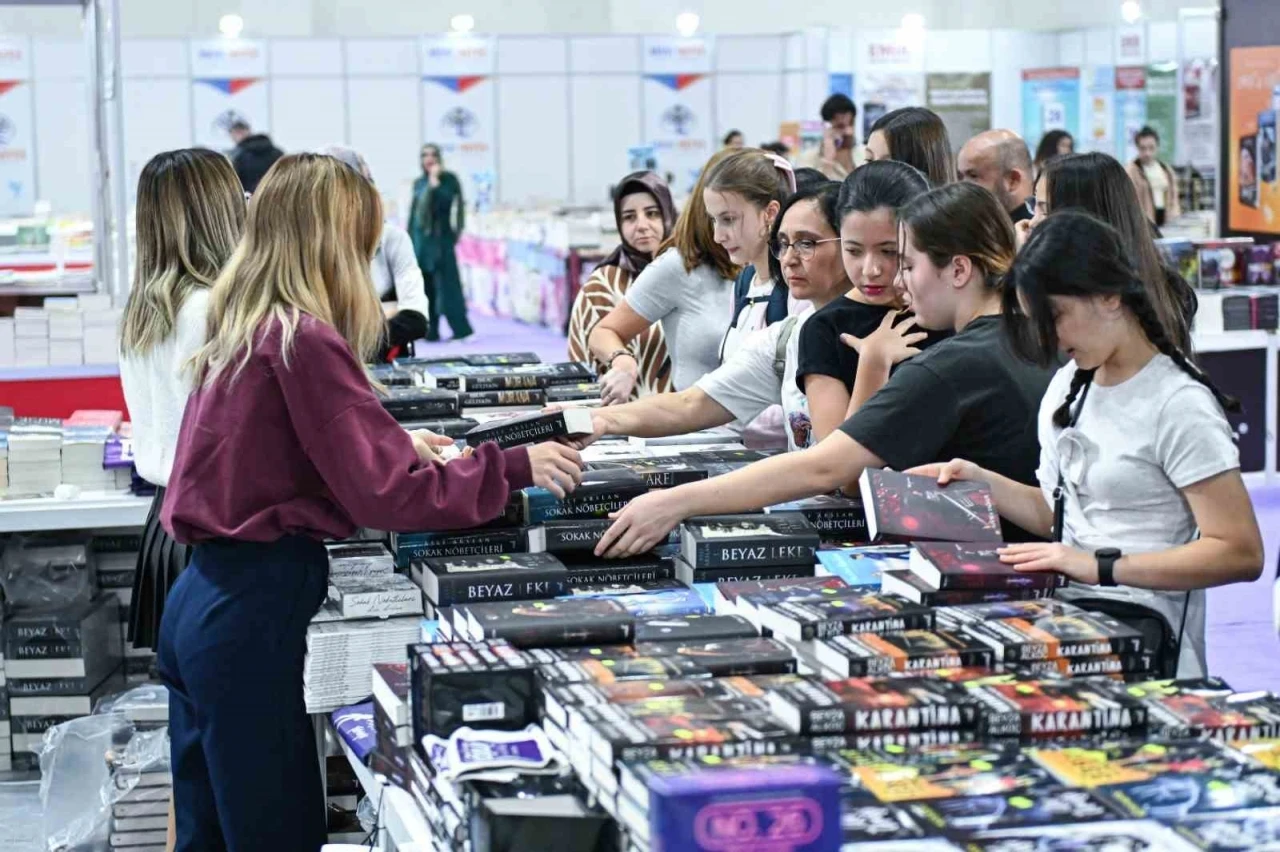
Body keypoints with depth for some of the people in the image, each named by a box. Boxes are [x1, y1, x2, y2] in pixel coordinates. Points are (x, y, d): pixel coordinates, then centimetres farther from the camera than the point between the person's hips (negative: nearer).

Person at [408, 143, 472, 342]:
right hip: (420, 238, 6)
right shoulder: (419, 183, 14)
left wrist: (434, 180, -16)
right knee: (425, 286, 4)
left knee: (446, 283, -8)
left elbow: (446, 202, -18)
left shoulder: (448, 179, -1)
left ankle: (461, 328, -7)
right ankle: (430, 330, 7)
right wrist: (409, 239, 12)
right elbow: (413, 212, 16)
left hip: (441, 237, -6)